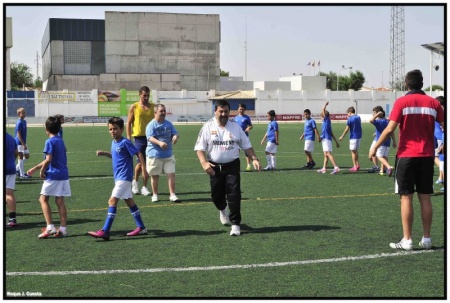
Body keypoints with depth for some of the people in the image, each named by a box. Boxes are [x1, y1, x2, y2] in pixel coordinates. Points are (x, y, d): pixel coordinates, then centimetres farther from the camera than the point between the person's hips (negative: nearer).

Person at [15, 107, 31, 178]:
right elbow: (18, 134, -19)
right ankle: (22, 174, 5)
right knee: (20, 157, -2)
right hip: (19, 143, -9)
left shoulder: (24, 121, 10)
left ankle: (17, 169, 24)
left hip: (23, 142, 9)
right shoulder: (19, 123, -17)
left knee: (27, 156, 14)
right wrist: (23, 144, -21)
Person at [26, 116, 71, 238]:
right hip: (63, 174, 7)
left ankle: (50, 227, -6)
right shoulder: (60, 141, 14)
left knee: (43, 199, 2)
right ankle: (63, 229, 7)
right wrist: (35, 168, 26)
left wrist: (42, 171, -4)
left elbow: (48, 159, -20)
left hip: (53, 175, -7)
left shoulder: (50, 142, -10)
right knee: (60, 201, 8)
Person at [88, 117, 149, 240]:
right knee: (129, 201, 14)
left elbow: (139, 153, -12)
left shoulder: (125, 142, -14)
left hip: (124, 177, -10)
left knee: (112, 201, -14)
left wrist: (144, 170, -14)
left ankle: (105, 231, -15)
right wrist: (104, 153, 10)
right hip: (119, 177, 10)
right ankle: (141, 227, 23)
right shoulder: (114, 143, 11)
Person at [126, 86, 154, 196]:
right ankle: (135, 181, 22)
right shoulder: (134, 107, 1)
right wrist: (128, 137, -3)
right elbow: (129, 123, 4)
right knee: (141, 162, -3)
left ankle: (144, 187, 11)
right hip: (139, 137, -2)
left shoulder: (152, 106, 8)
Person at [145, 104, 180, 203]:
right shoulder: (151, 125, -9)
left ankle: (172, 195, 3)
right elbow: (150, 138, -20)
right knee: (155, 176, 7)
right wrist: (159, 143, -38)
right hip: (154, 154, -4)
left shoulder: (168, 124, 8)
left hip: (168, 154, 4)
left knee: (171, 173, -3)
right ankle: (155, 195, 22)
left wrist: (175, 137, -19)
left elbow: (175, 133, 7)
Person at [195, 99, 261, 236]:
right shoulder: (208, 127, -3)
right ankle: (222, 210, 46)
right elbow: (199, 148, -5)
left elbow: (246, 145, 7)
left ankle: (235, 224, -2)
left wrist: (254, 159, -6)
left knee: (234, 194, -10)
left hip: (232, 166, 0)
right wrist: (204, 162, -21)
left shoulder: (235, 127, 2)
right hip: (215, 167, 0)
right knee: (216, 195, 11)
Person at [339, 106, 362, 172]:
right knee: (356, 150, 18)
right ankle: (357, 165, 17)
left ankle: (355, 167, 0)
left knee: (353, 151, 0)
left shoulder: (350, 119, -12)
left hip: (353, 136, -7)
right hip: (359, 135, 7)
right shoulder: (358, 117, 8)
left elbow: (347, 129, -12)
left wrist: (342, 136, -3)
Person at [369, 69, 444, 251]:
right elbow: (444, 125, 5)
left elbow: (390, 129, -12)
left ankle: (407, 240, 1)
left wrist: (375, 147, -4)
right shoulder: (433, 103, 3)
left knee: (406, 197, 1)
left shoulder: (402, 102, -6)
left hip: (407, 156, -3)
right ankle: (426, 239, 12)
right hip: (427, 156, 3)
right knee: (425, 197, 8)